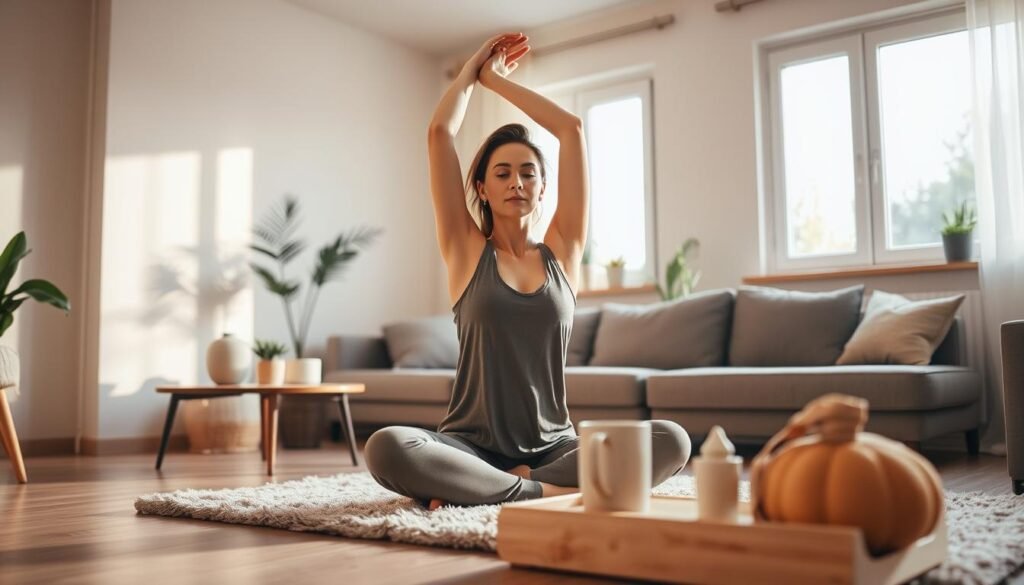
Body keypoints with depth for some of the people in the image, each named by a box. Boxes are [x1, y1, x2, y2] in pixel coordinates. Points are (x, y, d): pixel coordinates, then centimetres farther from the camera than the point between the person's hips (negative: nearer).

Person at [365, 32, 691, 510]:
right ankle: (548, 491, -20)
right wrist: (472, 67, 16)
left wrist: (497, 79, 16)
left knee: (672, 441, -23)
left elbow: (571, 129, 6)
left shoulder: (562, 250, 9)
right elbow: (440, 132, 1)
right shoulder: (467, 251, 5)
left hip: (552, 446, 3)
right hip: (472, 444, -2)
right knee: (386, 449, -33)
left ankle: (472, 488, -18)